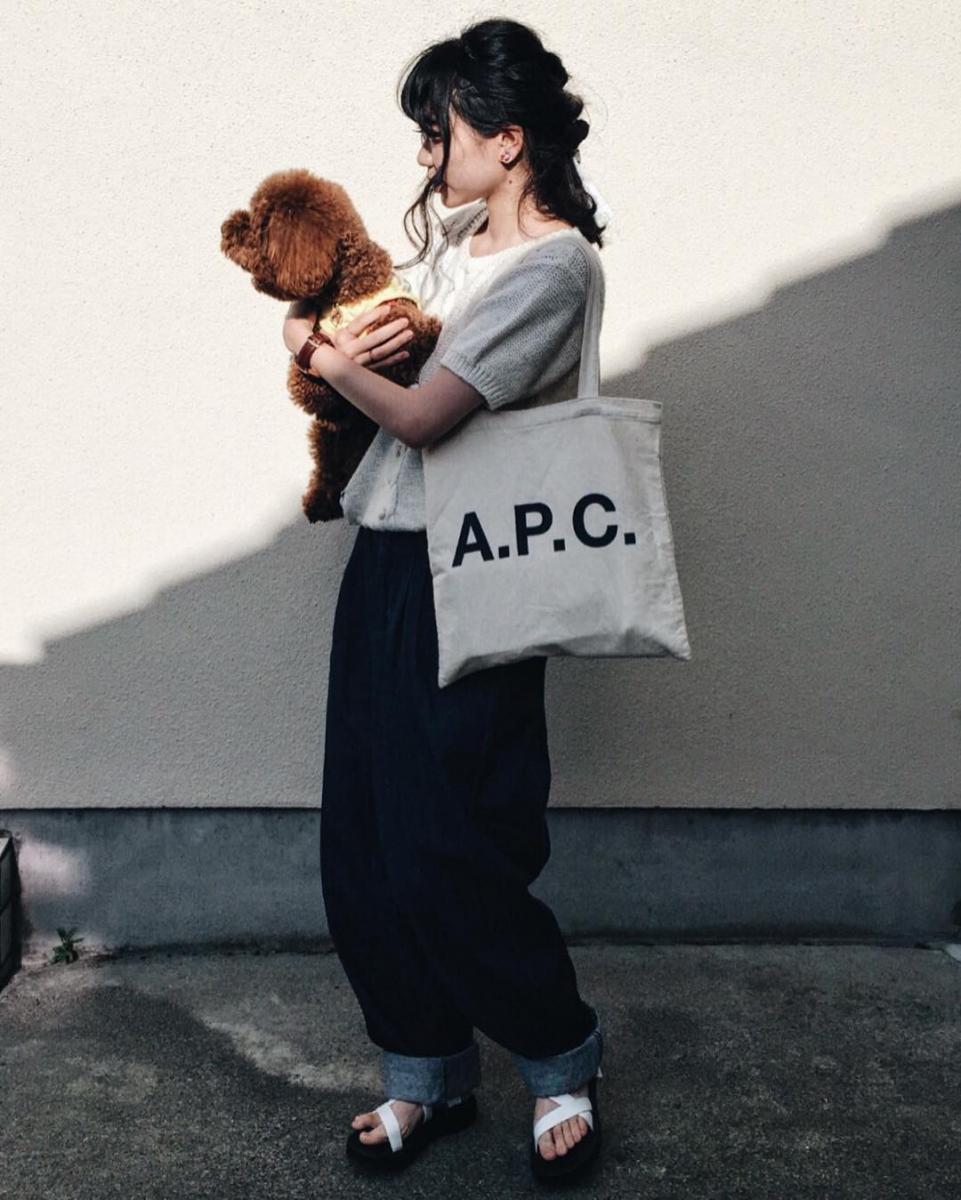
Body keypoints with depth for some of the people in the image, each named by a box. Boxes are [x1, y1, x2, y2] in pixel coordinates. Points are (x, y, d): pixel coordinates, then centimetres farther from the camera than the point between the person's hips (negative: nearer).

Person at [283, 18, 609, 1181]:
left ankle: (563, 1061, 23)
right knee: (360, 841, 10)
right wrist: (326, 330, -4)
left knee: (444, 850, -3)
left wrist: (329, 358, 1)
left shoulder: (550, 265, -12)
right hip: (385, 558, 9)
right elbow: (322, 316, 20)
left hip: (462, 576, -8)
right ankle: (428, 1073, 28)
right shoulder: (454, 235, 15)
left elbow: (421, 414, -17)